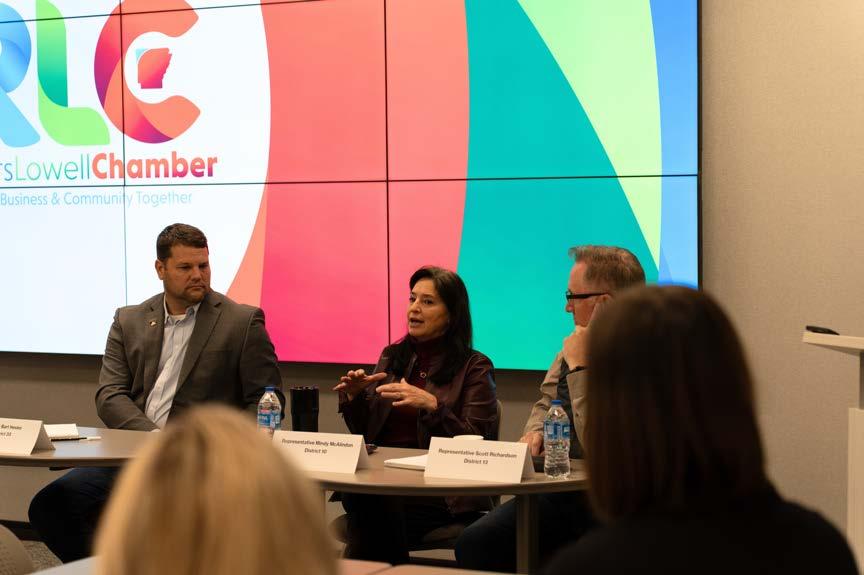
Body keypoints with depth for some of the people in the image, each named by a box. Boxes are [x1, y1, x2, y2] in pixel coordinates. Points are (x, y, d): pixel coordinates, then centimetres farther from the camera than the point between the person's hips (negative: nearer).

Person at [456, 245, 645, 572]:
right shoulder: (581, 342, 8)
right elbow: (546, 400, 24)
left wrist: (578, 367, -20)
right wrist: (535, 432, 1)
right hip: (558, 490, 8)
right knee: (473, 544, -9)